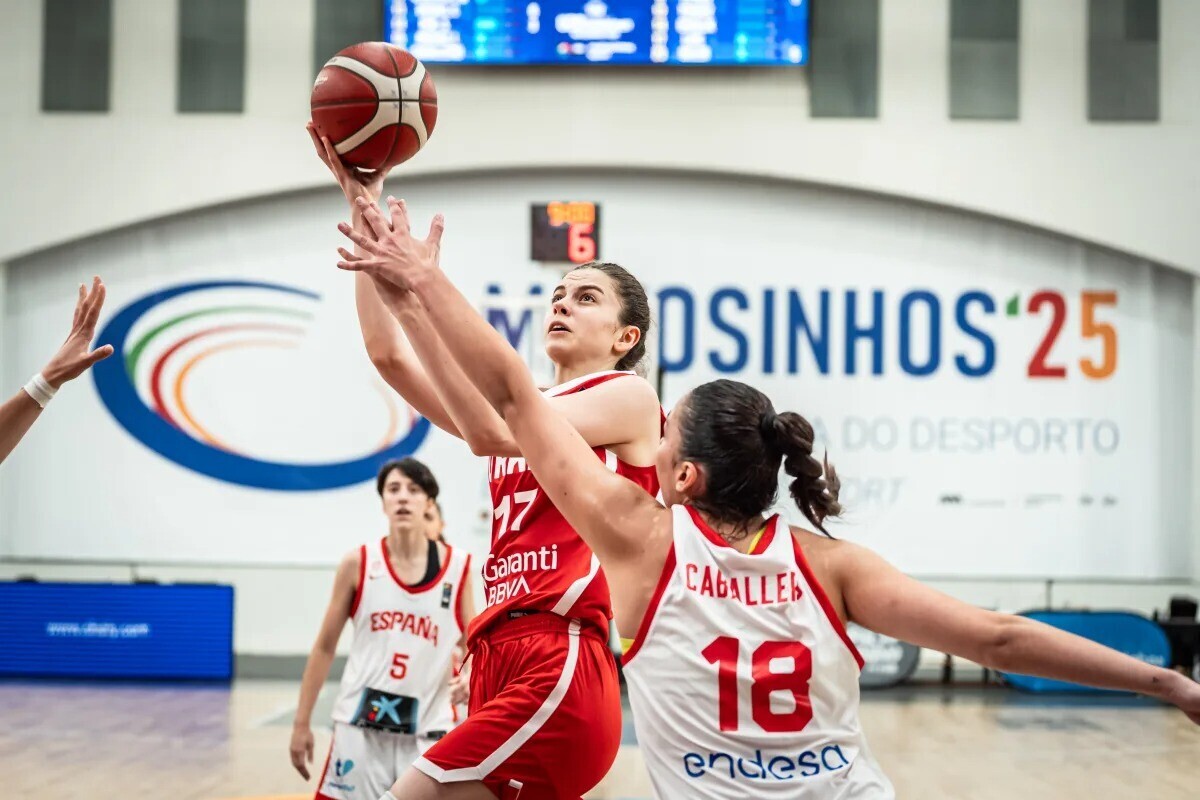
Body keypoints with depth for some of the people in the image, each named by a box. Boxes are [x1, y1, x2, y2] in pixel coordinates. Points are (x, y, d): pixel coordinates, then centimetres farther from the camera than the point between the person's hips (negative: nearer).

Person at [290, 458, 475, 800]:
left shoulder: (458, 566, 1)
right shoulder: (358, 564, 0)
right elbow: (324, 647, 7)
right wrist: (302, 723, 6)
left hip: (427, 731, 0)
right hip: (361, 725, 0)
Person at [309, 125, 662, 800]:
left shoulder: (630, 395, 2)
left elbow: (490, 434, -15)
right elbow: (389, 354, 12)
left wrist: (417, 297, -18)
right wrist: (364, 206, 9)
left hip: (560, 672, -8)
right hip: (500, 664, 8)